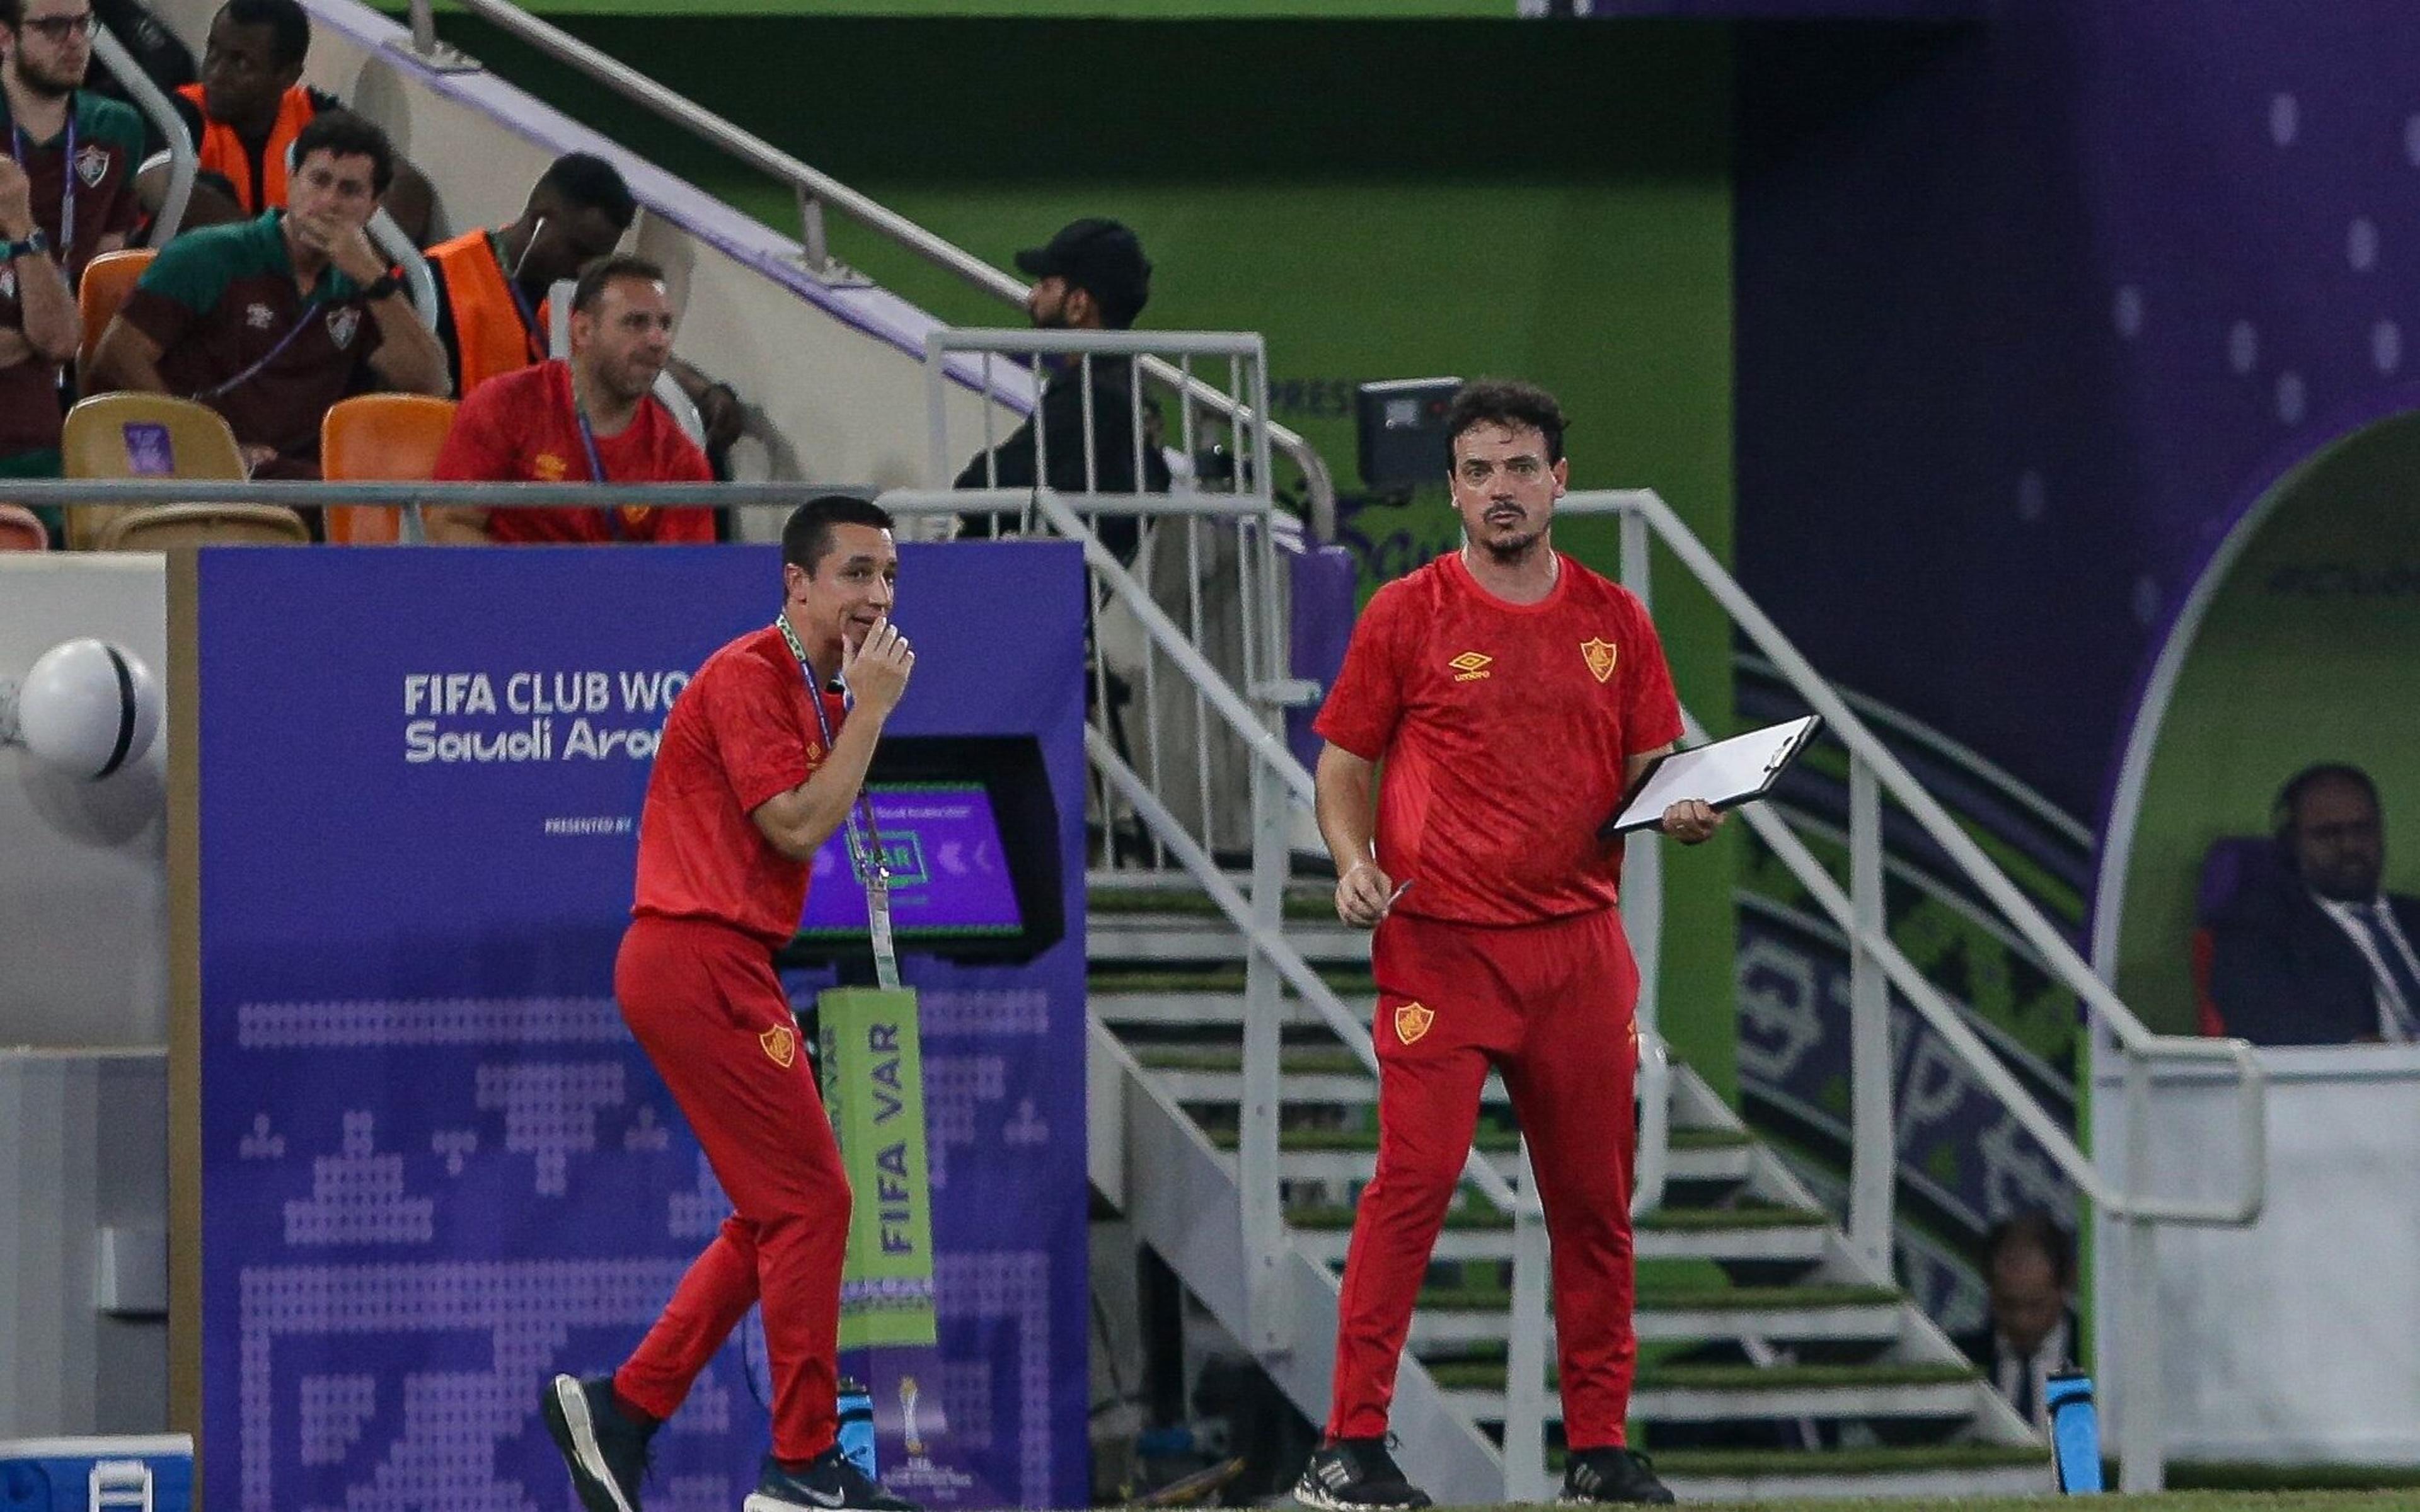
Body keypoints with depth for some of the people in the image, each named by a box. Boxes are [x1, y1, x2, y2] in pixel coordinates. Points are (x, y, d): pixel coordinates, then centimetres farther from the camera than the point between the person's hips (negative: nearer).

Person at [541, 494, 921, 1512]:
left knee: (776, 1216, 13)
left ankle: (622, 1408, 14)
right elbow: (797, 827, -20)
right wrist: (870, 709, -14)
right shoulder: (749, 678, -13)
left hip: (717, 968, 11)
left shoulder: (807, 690, 18)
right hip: (698, 961, -11)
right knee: (810, 1200, -8)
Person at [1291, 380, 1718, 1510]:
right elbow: (1343, 768, 8)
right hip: (1439, 941, -3)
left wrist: (1682, 813, -6)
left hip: (1578, 941, 4)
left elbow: (1652, 770, 16)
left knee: (1595, 1197, 5)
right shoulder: (1407, 614, 3)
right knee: (1416, 1175, -13)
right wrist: (1352, 863, -10)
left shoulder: (1614, 619, 11)